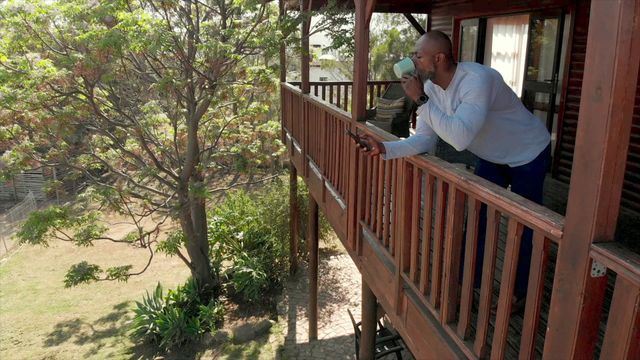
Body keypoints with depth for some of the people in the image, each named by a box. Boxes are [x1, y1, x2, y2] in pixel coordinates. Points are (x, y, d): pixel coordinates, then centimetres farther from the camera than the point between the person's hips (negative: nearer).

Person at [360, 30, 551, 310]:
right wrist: (385, 148, -32)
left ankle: (521, 293, 26)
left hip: (528, 155, -6)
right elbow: (425, 139, -17)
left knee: (524, 226, 5)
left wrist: (421, 100, -43)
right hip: (492, 158, 7)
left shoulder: (477, 79, -37)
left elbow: (460, 138, -47)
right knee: (475, 216, 8)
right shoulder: (431, 87, -13)